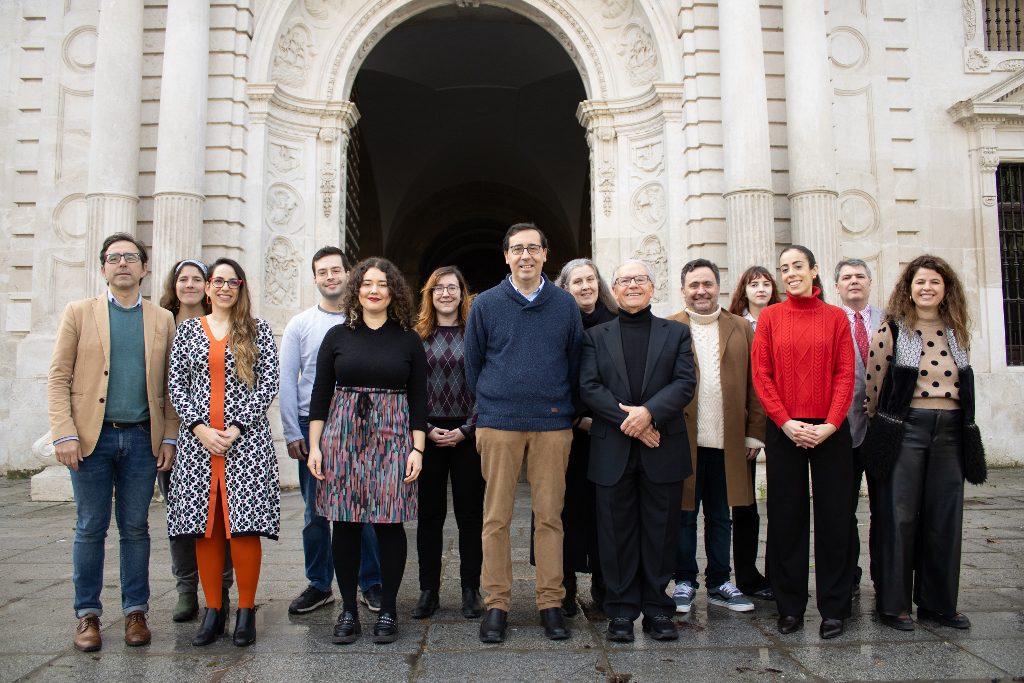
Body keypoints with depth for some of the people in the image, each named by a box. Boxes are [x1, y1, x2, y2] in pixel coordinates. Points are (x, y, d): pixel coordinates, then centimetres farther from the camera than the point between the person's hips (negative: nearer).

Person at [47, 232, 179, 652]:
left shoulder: (162, 320, 8)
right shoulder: (79, 313, 5)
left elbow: (170, 386, 8)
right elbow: (59, 377, 0)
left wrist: (169, 438, 1)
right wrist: (64, 433, -9)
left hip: (142, 439, 1)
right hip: (92, 436, -1)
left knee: (135, 528, 8)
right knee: (90, 528, 6)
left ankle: (135, 611, 19)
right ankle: (87, 615, 19)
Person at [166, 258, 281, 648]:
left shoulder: (258, 331, 6)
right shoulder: (188, 330, 12)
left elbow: (269, 384, -1)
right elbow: (176, 385, 7)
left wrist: (237, 427, -10)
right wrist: (199, 428, -7)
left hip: (246, 438, -2)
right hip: (198, 440, 3)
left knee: (244, 526, -4)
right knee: (205, 527, 5)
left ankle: (246, 612, 9)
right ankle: (213, 610, 17)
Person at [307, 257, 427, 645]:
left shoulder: (408, 339, 6)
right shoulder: (337, 336, 7)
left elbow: (418, 398, 5)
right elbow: (320, 394, 7)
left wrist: (417, 449, -2)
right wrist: (314, 446, 1)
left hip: (392, 437, -1)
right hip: (343, 435, 1)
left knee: (389, 522, -1)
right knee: (346, 523, 3)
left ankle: (387, 610, 14)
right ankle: (348, 610, 17)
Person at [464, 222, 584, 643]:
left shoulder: (565, 304, 7)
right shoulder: (486, 304, 4)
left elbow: (576, 362, 11)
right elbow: (473, 364, 9)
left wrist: (565, 408, 9)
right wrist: (489, 406, 10)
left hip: (553, 425, 1)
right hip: (498, 424, 0)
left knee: (550, 516, 5)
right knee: (496, 518, 3)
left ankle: (551, 602, 17)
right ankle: (497, 604, 14)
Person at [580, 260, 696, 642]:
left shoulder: (676, 333, 11)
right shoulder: (596, 336, 11)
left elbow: (685, 383, -1)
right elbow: (588, 387, -1)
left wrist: (648, 412, -16)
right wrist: (626, 419, -13)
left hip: (662, 450, 1)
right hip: (613, 451, 0)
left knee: (660, 532, 6)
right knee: (618, 533, 5)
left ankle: (657, 608, 19)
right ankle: (621, 611, 16)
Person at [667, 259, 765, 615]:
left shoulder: (741, 329, 8)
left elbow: (754, 385, 7)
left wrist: (754, 434, 2)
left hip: (727, 441, 2)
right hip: (682, 440, -2)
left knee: (720, 516, 13)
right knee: (684, 515, 8)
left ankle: (719, 583, 25)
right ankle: (684, 582, 21)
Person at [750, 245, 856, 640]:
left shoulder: (835, 317, 4)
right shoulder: (770, 317, 4)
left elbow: (845, 375, -1)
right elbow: (761, 374, -1)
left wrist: (830, 424, -13)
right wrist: (786, 422, -10)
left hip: (829, 431, 0)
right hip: (783, 431, 0)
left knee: (833, 516, 6)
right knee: (786, 518, 7)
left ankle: (834, 608, 19)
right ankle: (790, 606, 19)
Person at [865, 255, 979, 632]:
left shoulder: (956, 332, 11)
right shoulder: (892, 330, -4)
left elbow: (962, 385, 18)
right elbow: (873, 384, -3)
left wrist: (963, 430, 15)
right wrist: (881, 429, 2)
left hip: (950, 431, 5)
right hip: (905, 430, -5)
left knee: (945, 517, 9)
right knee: (899, 516, 0)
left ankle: (938, 602, 22)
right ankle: (893, 603, 11)